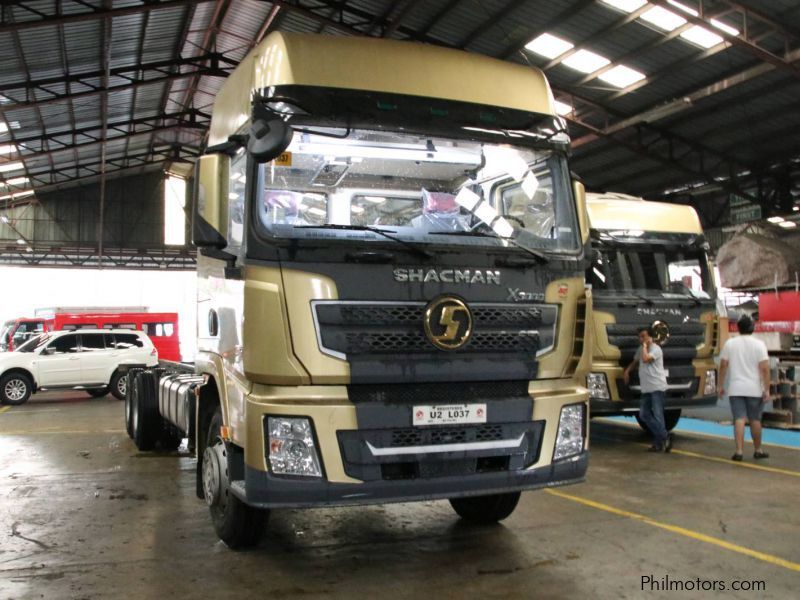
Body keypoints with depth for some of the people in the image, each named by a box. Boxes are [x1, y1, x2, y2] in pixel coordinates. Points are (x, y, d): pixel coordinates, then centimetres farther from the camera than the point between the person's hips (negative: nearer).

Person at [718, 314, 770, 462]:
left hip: (736, 389, 1)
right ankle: (758, 451, 24)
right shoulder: (759, 344, -5)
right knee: (755, 420, 11)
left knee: (739, 419, 0)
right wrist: (767, 389, -6)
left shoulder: (730, 344, 1)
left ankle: (739, 451, -8)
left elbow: (723, 366, 2)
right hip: (754, 389, -1)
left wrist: (721, 385, 10)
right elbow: (764, 368, -10)